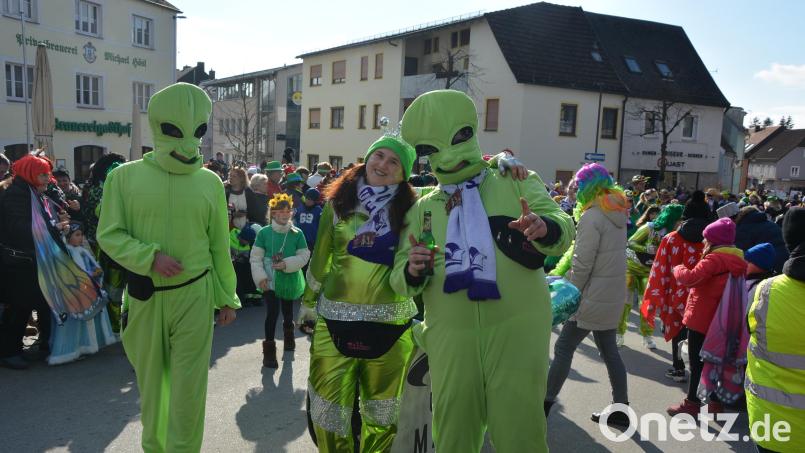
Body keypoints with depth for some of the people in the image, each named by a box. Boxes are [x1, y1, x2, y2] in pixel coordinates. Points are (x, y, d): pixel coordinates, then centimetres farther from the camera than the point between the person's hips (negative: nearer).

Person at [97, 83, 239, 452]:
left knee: (189, 386, 3)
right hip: (145, 296, 0)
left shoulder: (210, 182, 0)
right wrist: (150, 257, -21)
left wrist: (227, 297, 6)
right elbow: (109, 235, -4)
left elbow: (219, 246, 4)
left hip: (194, 295, 0)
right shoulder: (125, 176, -5)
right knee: (151, 380, 16)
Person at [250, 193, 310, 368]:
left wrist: (287, 264, -20)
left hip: (290, 280, 2)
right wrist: (260, 277, -13)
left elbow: (304, 256, -7)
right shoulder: (264, 232, -8)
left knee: (288, 311, 21)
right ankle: (269, 349, -1)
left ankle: (288, 335, 50)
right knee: (272, 312, -13)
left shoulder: (297, 233, -7)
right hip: (270, 281, -2)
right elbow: (256, 257, -5)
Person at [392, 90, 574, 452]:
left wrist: (544, 228, -31)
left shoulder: (515, 182, 5)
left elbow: (563, 229, -8)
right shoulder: (421, 209, 10)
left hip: (517, 328, -2)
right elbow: (401, 280, 7)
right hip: (450, 336, 3)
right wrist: (413, 272, -16)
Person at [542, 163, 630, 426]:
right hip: (613, 295, 8)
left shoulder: (592, 217, -18)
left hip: (594, 297, -8)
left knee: (563, 348, 1)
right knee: (609, 350, 16)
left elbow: (583, 264, -20)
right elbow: (607, 254, 10)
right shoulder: (618, 212, 8)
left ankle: (545, 405, 10)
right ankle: (620, 409, 23)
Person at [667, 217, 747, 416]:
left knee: (697, 363, 2)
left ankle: (692, 404, 10)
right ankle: (715, 403, 23)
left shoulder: (714, 259, -18)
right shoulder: (739, 260, 7)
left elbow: (691, 277, -25)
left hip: (702, 319, -7)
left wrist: (678, 269, -8)